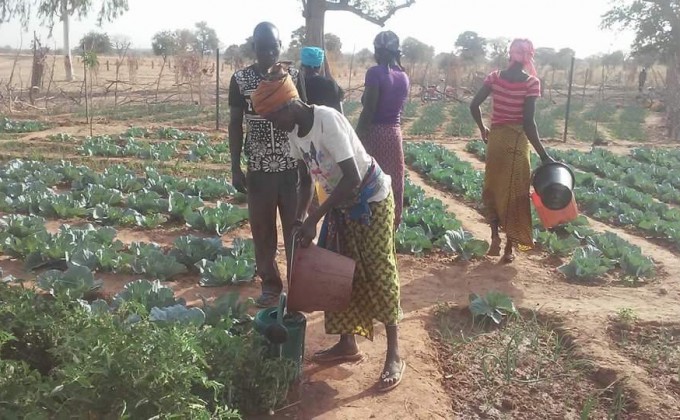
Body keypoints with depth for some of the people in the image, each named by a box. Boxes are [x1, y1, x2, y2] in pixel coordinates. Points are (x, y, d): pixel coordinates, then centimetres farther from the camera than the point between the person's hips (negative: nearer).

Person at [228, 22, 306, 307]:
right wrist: (235, 168, 0)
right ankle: (270, 284, 24)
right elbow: (235, 125, 3)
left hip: (292, 166, 0)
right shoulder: (241, 79, -1)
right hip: (259, 169, 0)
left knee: (296, 228, 5)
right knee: (262, 230, 9)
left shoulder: (294, 77, 0)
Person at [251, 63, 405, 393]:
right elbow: (305, 179, 7)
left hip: (372, 199, -8)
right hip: (341, 204, 8)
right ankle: (347, 344, 24)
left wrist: (315, 218, -27)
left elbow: (351, 178, -30)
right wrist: (299, 218, -6)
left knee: (379, 273, -4)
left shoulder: (327, 120, -29)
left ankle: (394, 354, 6)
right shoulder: (294, 131, -4)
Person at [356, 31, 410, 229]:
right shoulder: (403, 76, 8)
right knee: (393, 183, 13)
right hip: (395, 133, 7)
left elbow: (368, 110, -16)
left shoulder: (375, 72, -12)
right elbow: (398, 107, 12)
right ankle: (392, 224, 22)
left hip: (374, 133, -7)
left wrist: (356, 138, -11)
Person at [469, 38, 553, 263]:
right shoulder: (531, 82, -11)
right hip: (517, 140, -3)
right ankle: (509, 248, 13)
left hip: (495, 137, 3)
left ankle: (495, 235, 6)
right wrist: (543, 155, -12)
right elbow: (528, 122, -16)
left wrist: (483, 129, 16)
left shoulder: (495, 77, 0)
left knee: (493, 187, 19)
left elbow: (474, 106, -1)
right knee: (514, 192, 7)